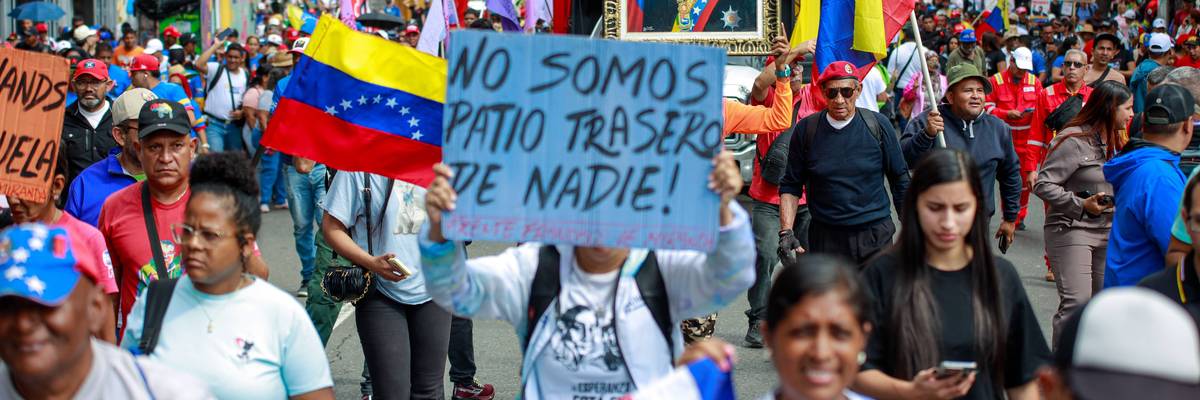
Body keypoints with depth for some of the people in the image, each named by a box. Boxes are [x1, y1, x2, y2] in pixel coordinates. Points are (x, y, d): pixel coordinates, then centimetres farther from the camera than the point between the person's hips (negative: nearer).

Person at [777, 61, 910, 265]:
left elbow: (900, 180, 7)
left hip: (875, 234, 0)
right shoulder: (806, 130, 0)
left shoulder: (878, 125, 0)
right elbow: (791, 186, 5)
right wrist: (786, 231, -7)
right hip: (824, 238, 0)